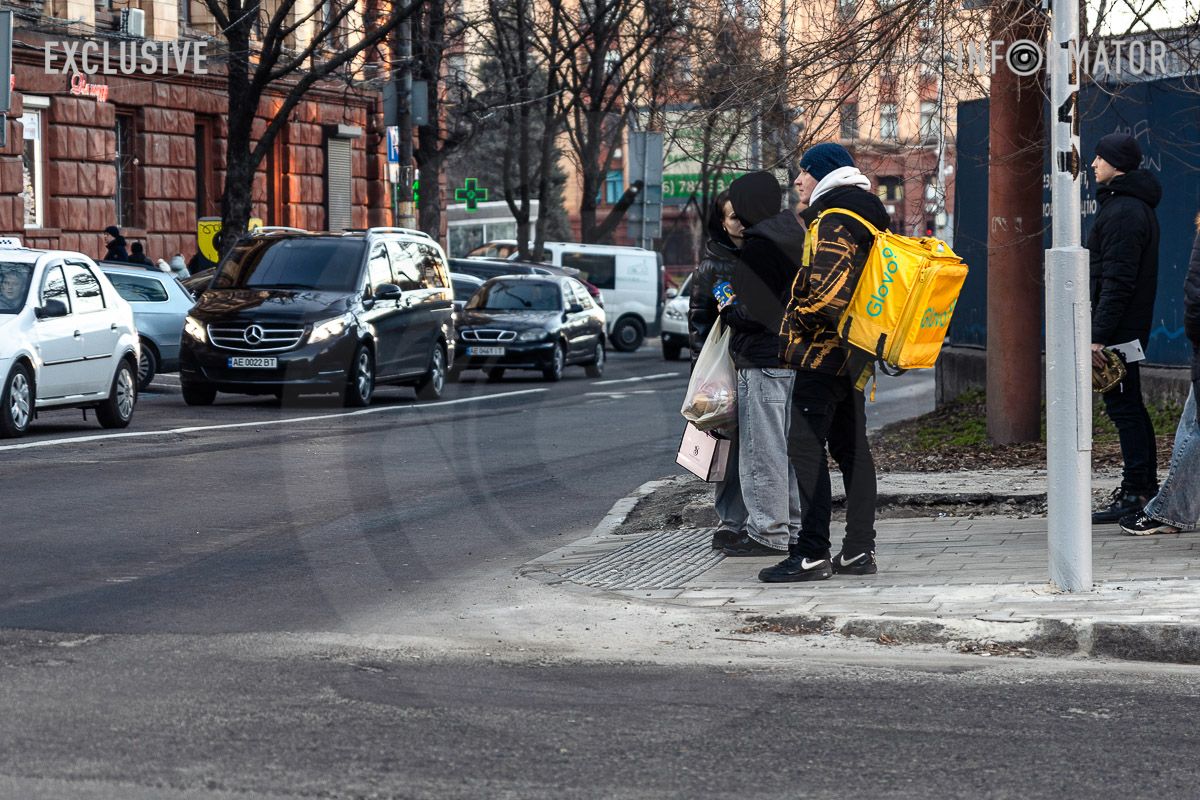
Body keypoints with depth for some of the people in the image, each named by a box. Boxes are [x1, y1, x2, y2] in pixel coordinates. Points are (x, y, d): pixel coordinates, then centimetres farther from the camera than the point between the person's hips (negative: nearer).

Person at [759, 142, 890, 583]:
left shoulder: (832, 223, -15)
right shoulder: (867, 216, 18)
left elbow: (827, 291, -25)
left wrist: (798, 320, -10)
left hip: (822, 351, -10)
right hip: (852, 355, 10)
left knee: (806, 447, -9)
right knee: (851, 449, 12)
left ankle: (812, 554, -12)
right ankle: (859, 550, 15)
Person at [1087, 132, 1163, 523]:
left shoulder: (1122, 211, -17)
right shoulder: (1139, 206, 17)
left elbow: (1117, 281, -22)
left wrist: (1098, 335, -24)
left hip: (1119, 327, -11)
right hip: (1133, 326, 11)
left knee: (1123, 405, -8)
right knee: (1131, 406, 15)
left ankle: (1135, 492, -7)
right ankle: (1147, 487, 20)